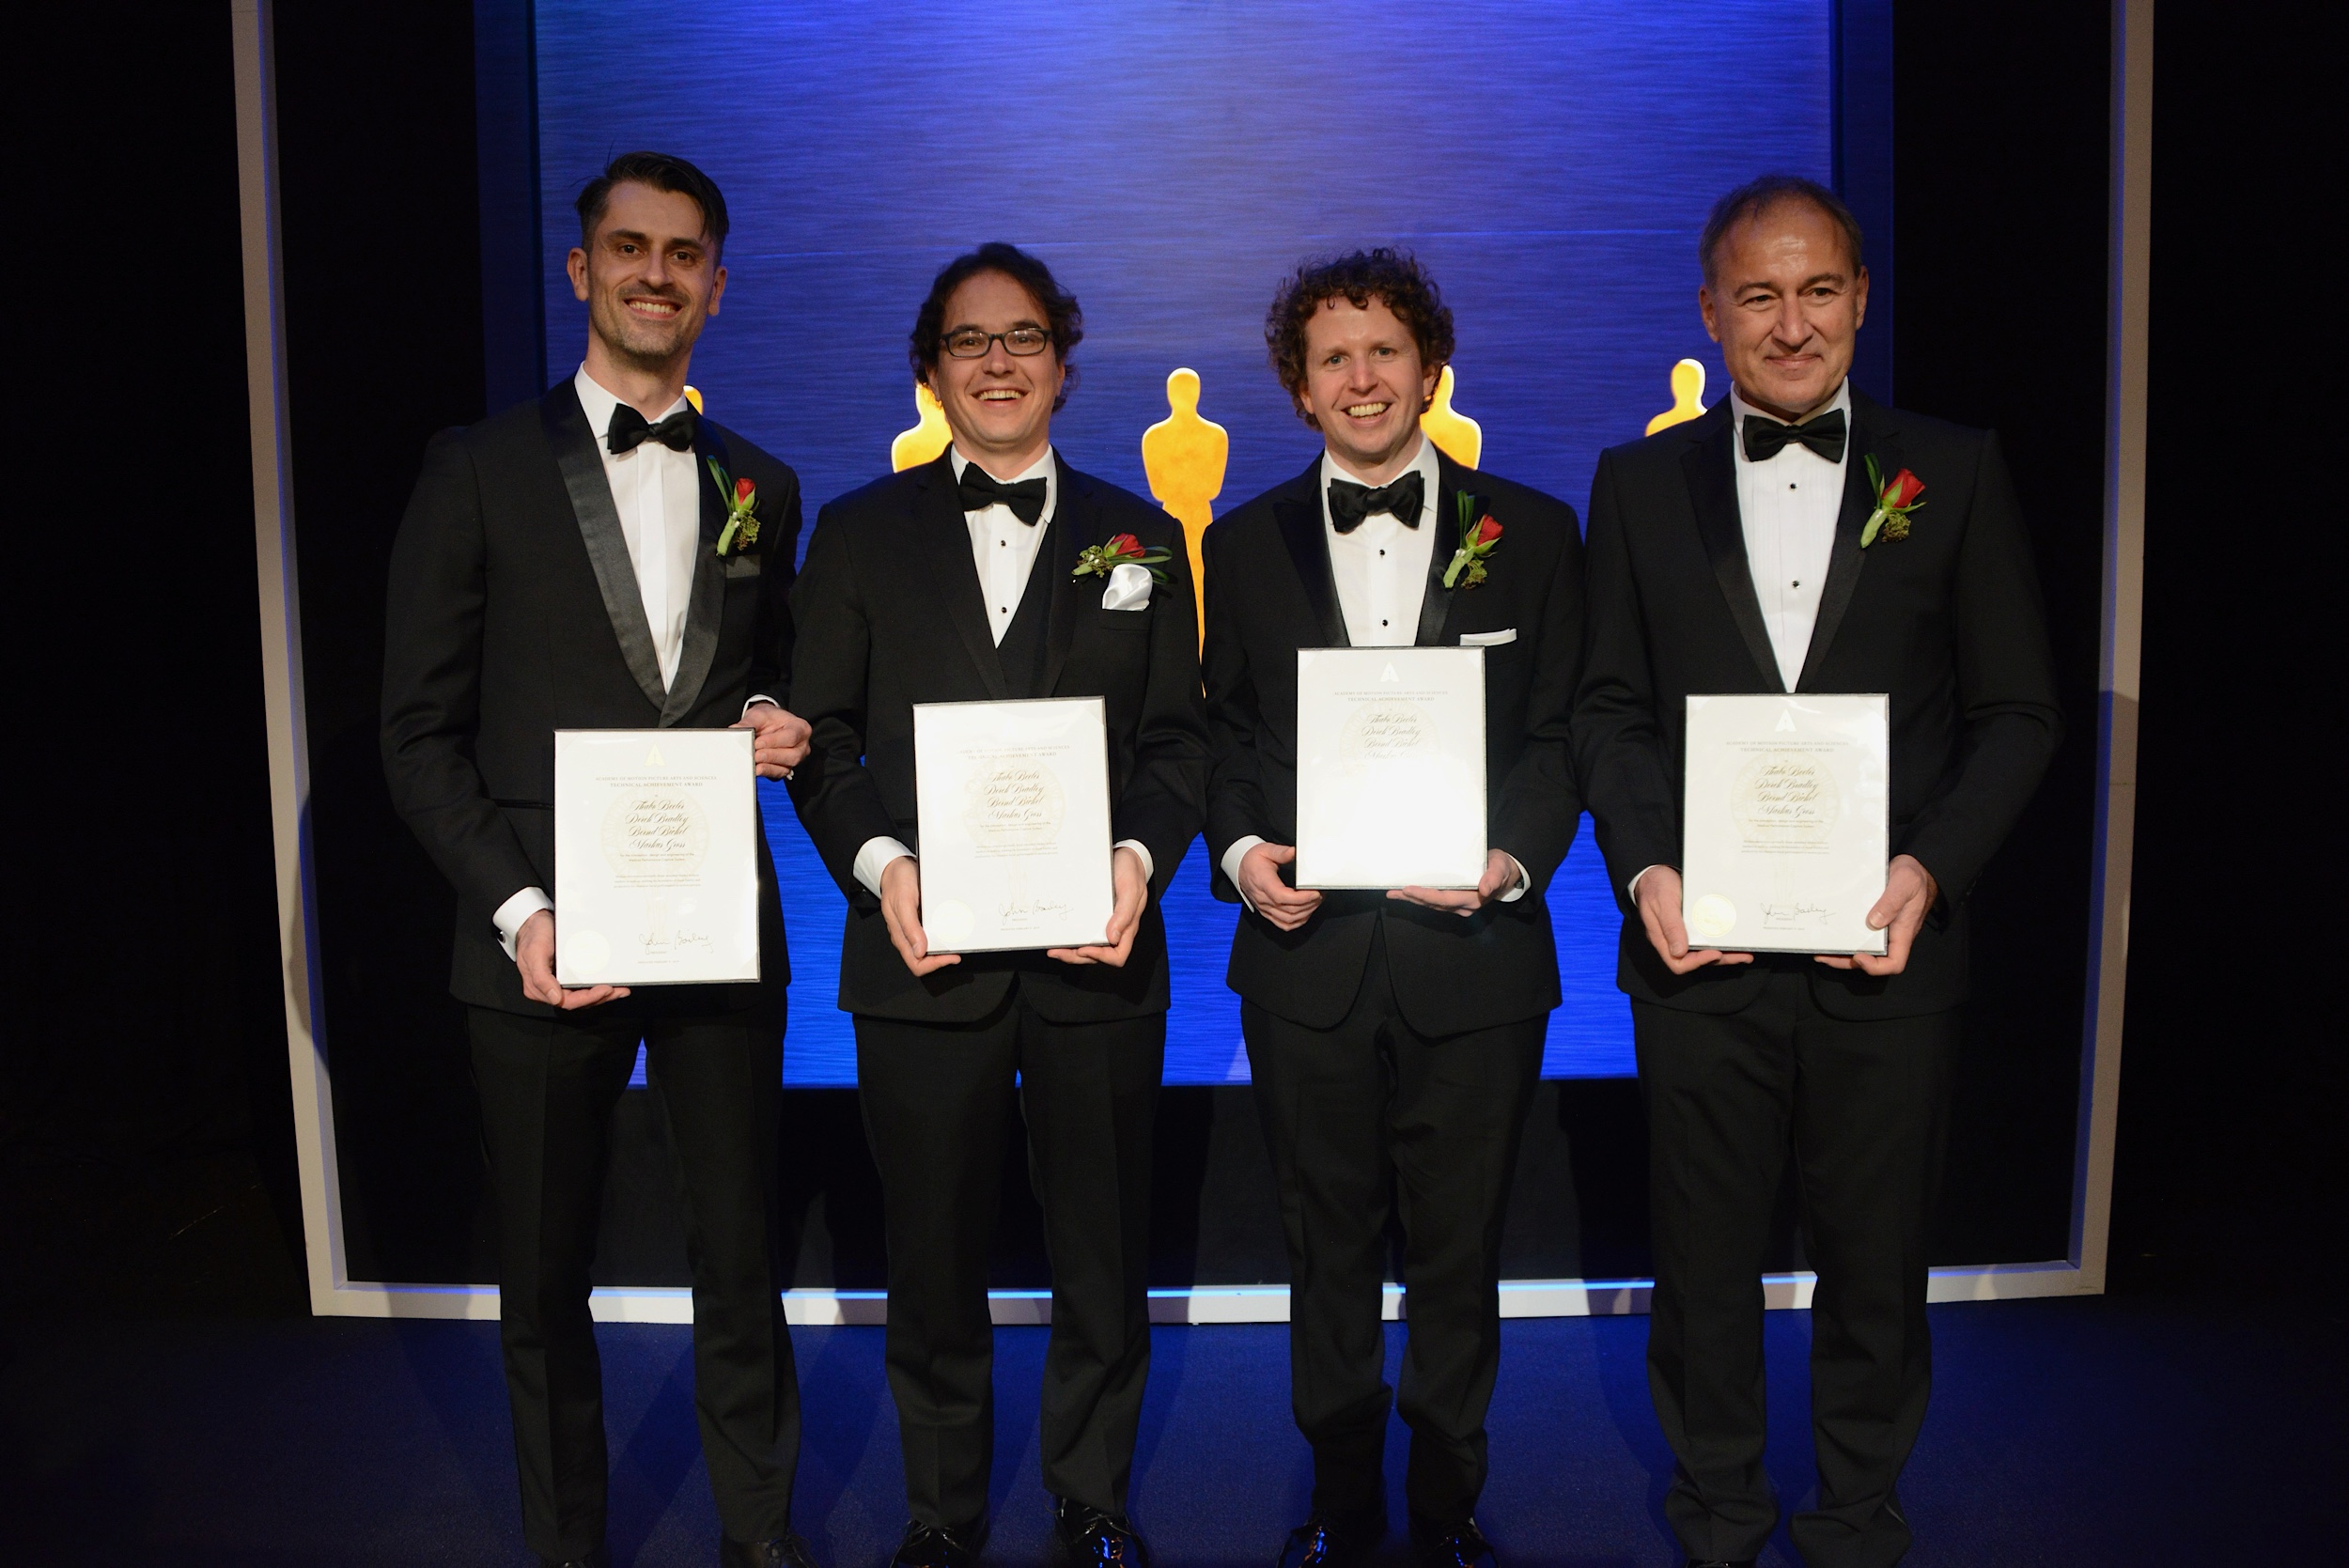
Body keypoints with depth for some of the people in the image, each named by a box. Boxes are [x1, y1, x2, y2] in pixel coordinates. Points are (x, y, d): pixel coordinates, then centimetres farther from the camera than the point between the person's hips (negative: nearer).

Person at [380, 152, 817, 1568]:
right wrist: (519, 910, -13)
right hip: (544, 937, -2)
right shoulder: (481, 470, -1)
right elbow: (420, 732, -2)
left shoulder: (763, 489, 10)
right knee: (547, 1281, 13)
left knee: (742, 1264, 11)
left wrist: (775, 725, -4)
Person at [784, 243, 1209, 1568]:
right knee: (935, 1261, 11)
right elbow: (822, 738, 4)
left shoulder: (1139, 535, 10)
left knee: (1105, 1258, 11)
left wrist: (1142, 857, -12)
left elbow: (1179, 736, 6)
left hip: (1100, 953, 1)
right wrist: (879, 864, -13)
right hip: (924, 954, 0)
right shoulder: (859, 533, 8)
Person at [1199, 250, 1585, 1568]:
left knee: (1460, 1250, 11)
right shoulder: (1245, 544, 7)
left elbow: (1559, 738, 2)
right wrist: (1241, 852, -9)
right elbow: (1226, 735, 9)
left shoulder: (1532, 532, 4)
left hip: (1475, 956, -1)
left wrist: (1512, 860, -15)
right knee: (1328, 1246, 13)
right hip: (1307, 955, 1)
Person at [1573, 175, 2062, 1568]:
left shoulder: (1957, 472, 3)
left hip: (1888, 943, 0)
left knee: (1877, 1262, 13)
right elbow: (1611, 707, 4)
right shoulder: (1641, 483, 6)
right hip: (1702, 941, 1)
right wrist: (1644, 869, -10)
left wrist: (1931, 868, -12)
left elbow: (2018, 711, 2)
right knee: (1706, 1258, 13)